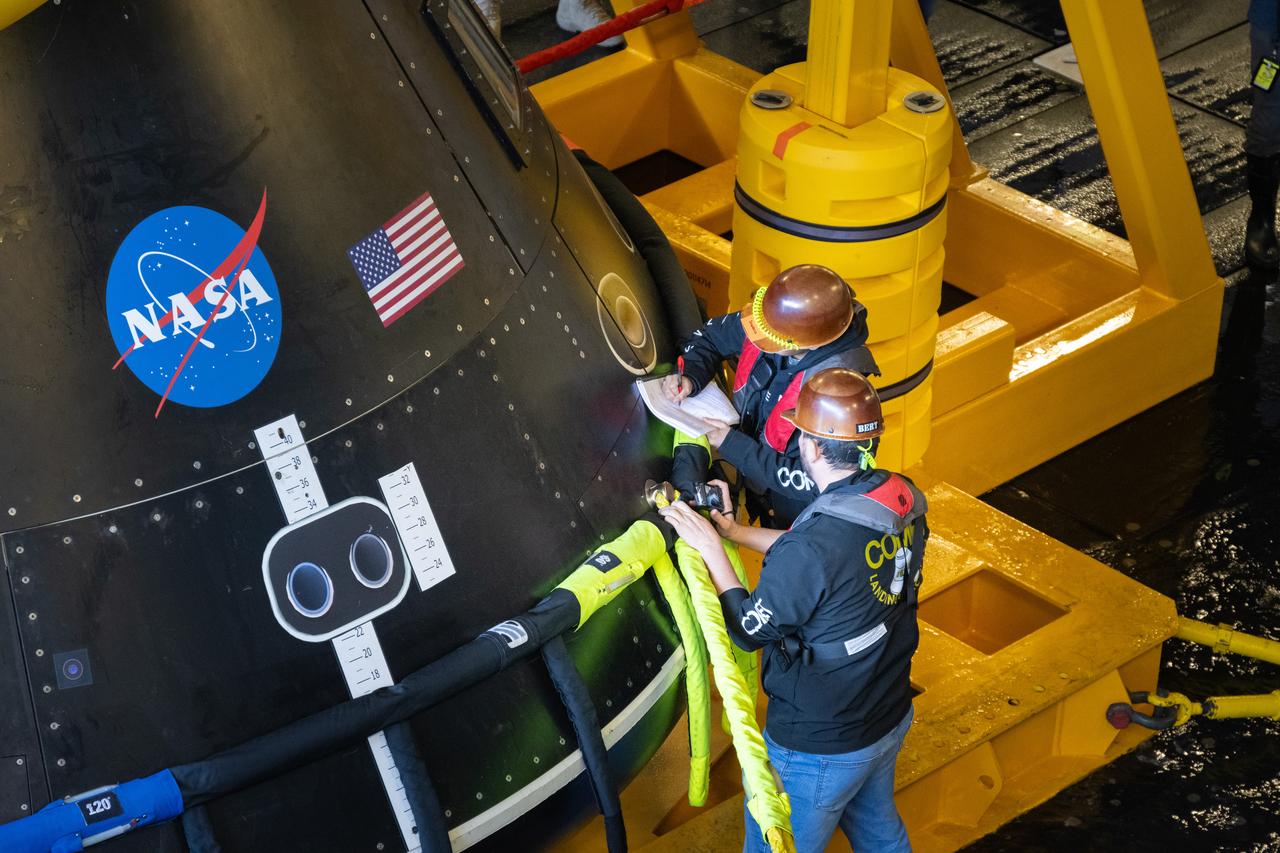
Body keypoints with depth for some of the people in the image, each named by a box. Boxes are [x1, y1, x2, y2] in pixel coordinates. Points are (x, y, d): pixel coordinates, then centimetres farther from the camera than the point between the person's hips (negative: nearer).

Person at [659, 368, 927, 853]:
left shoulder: (810, 547, -35)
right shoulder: (902, 502, -12)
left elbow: (748, 630, -18)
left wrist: (709, 549, -11)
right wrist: (735, 532, 4)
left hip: (819, 749, -7)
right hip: (892, 719, 7)